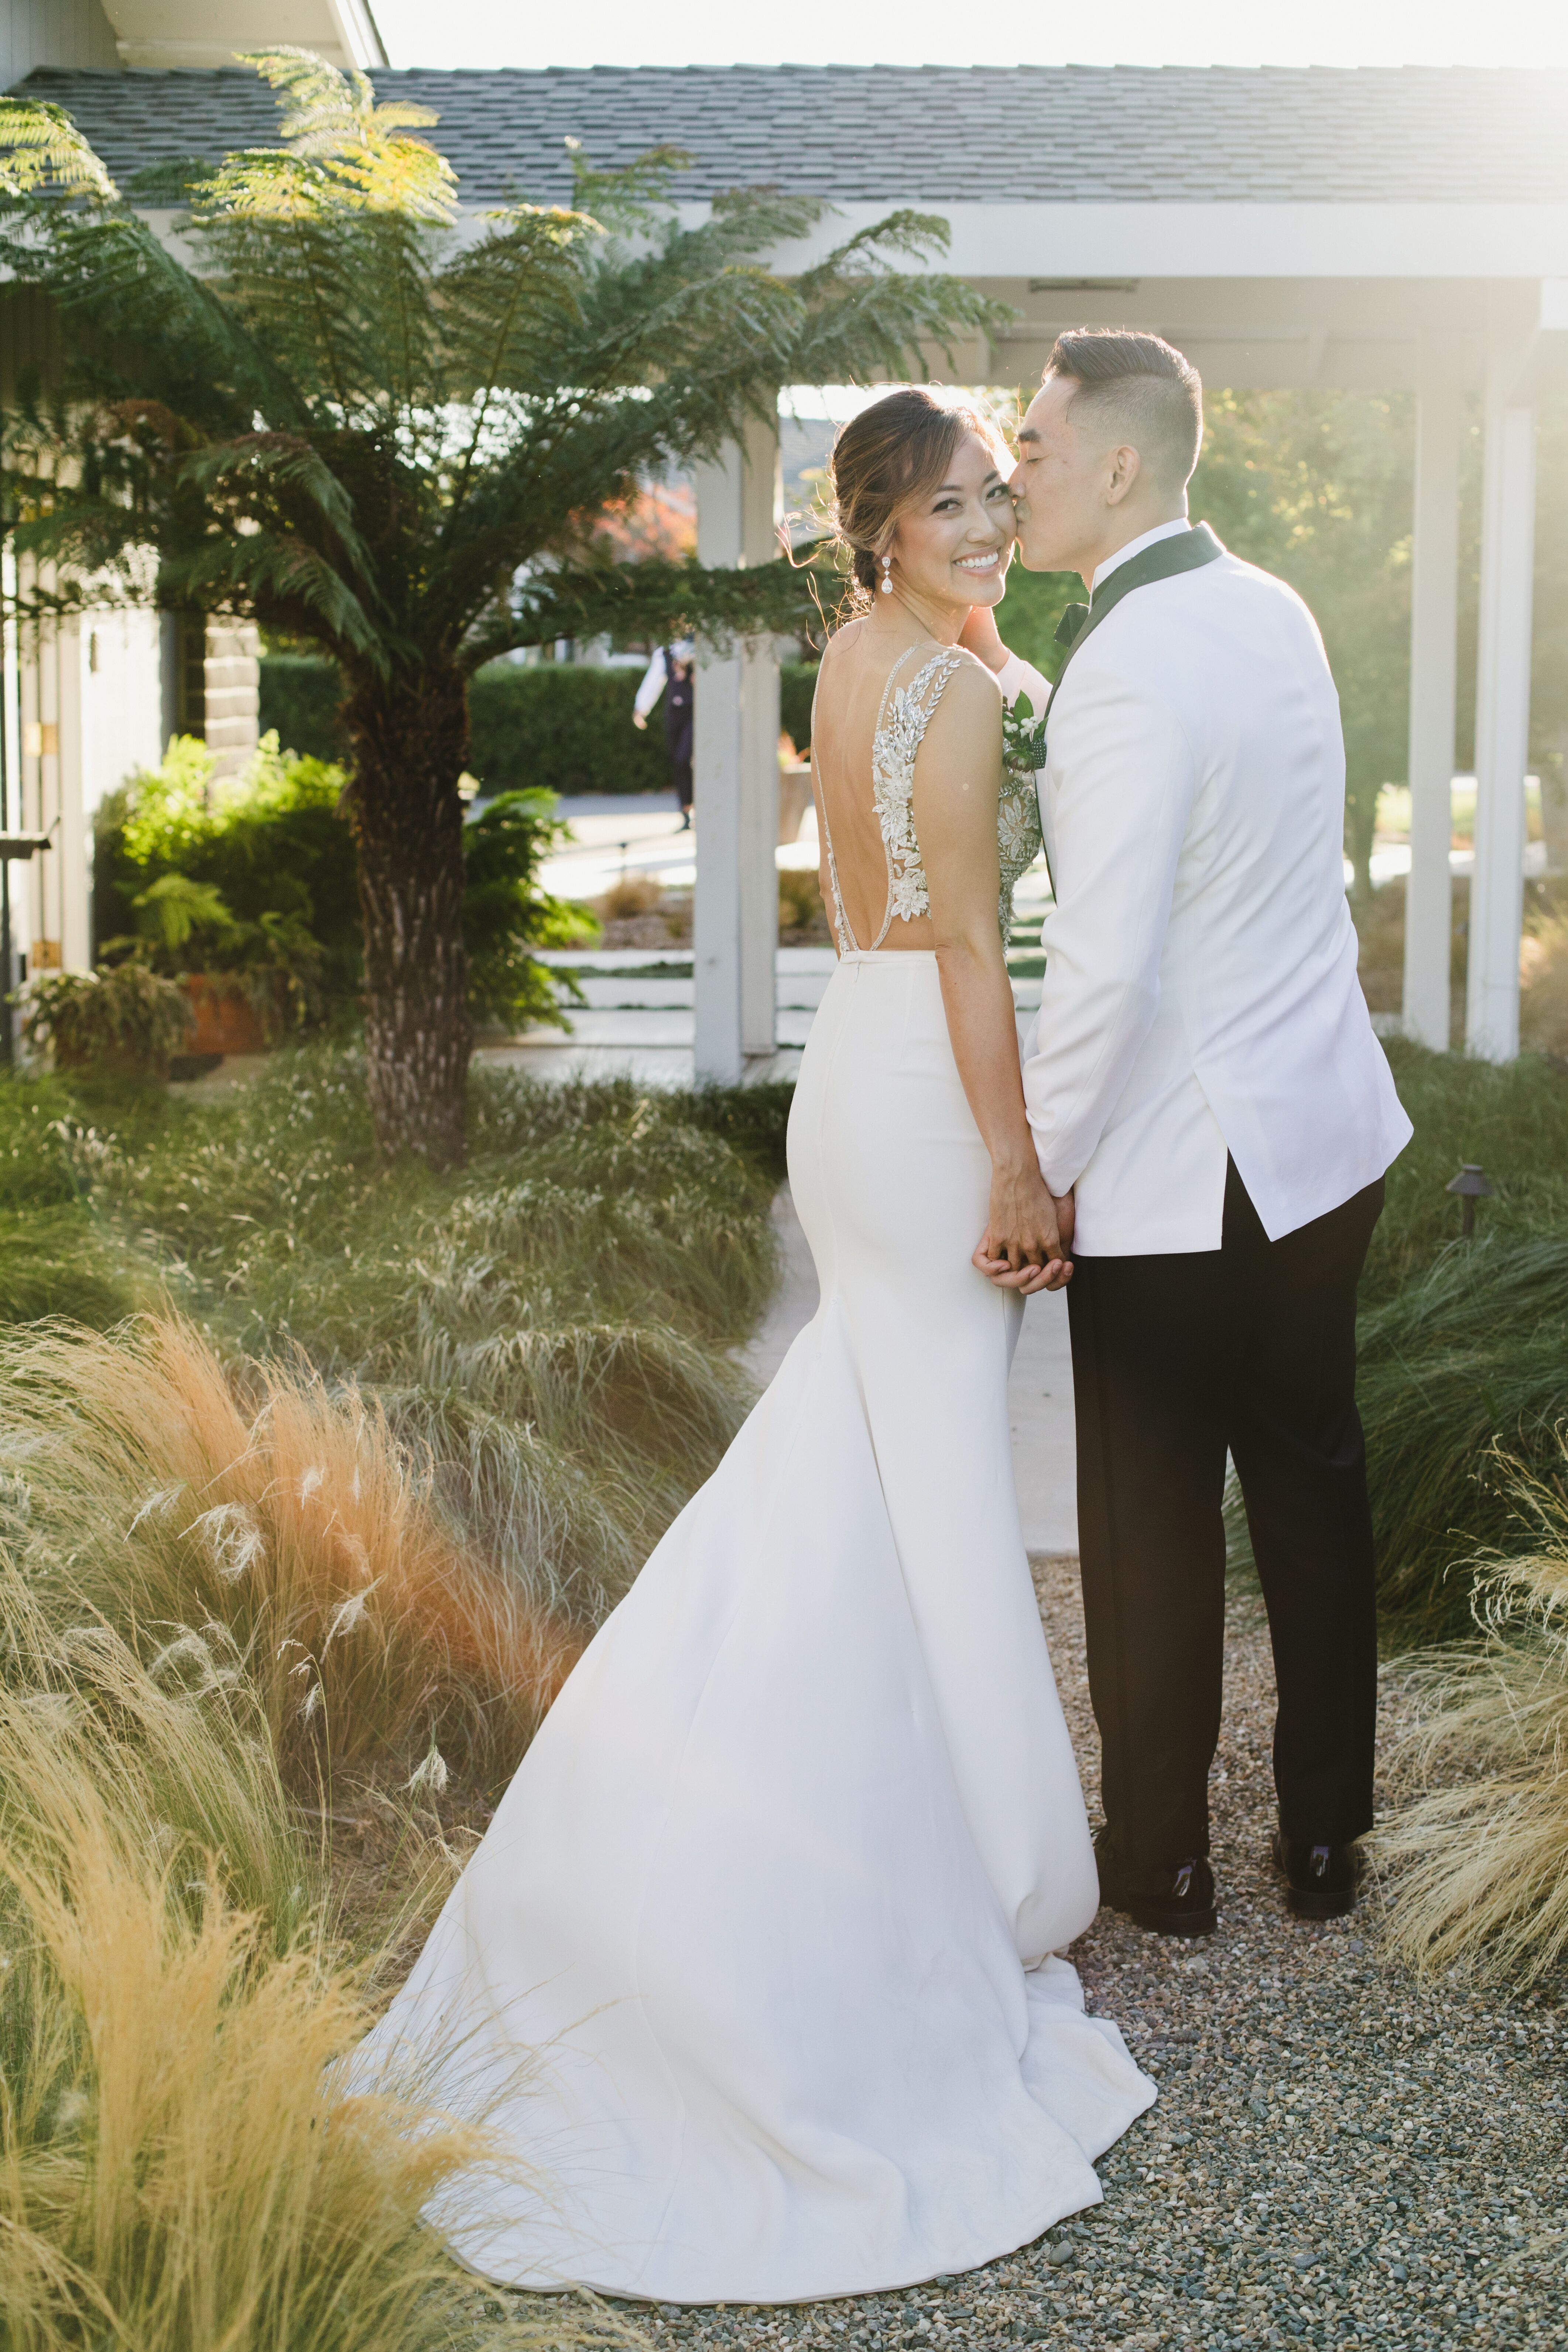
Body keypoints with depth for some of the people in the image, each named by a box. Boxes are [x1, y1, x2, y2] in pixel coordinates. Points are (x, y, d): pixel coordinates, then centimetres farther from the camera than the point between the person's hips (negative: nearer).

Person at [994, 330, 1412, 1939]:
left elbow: (1103, 972, -25)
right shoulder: (1271, 610, 5)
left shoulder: (1125, 671, -22)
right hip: (1326, 1135, 8)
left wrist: (1032, 1173, -14)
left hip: (1179, 1172, -8)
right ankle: (1324, 1841, 32)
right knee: (1313, 1484, 17)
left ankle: (1161, 1864, 24)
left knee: (1151, 1526, 8)